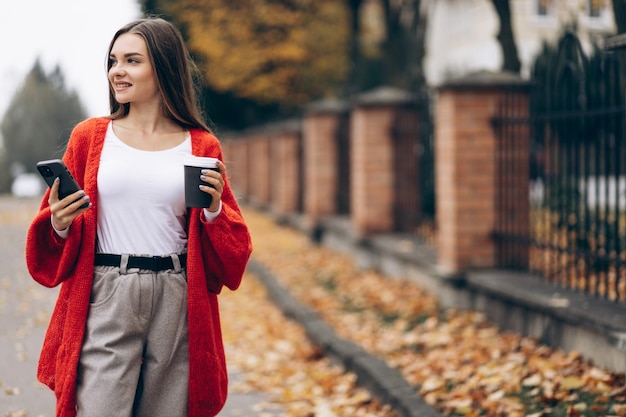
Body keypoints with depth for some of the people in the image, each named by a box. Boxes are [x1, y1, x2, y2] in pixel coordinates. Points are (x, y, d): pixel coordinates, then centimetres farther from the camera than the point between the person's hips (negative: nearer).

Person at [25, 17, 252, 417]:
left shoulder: (202, 147, 7)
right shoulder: (90, 136, 7)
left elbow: (230, 251, 10)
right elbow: (57, 220, 11)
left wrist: (214, 211, -9)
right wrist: (59, 225, -10)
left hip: (178, 305, 1)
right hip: (106, 300, -1)